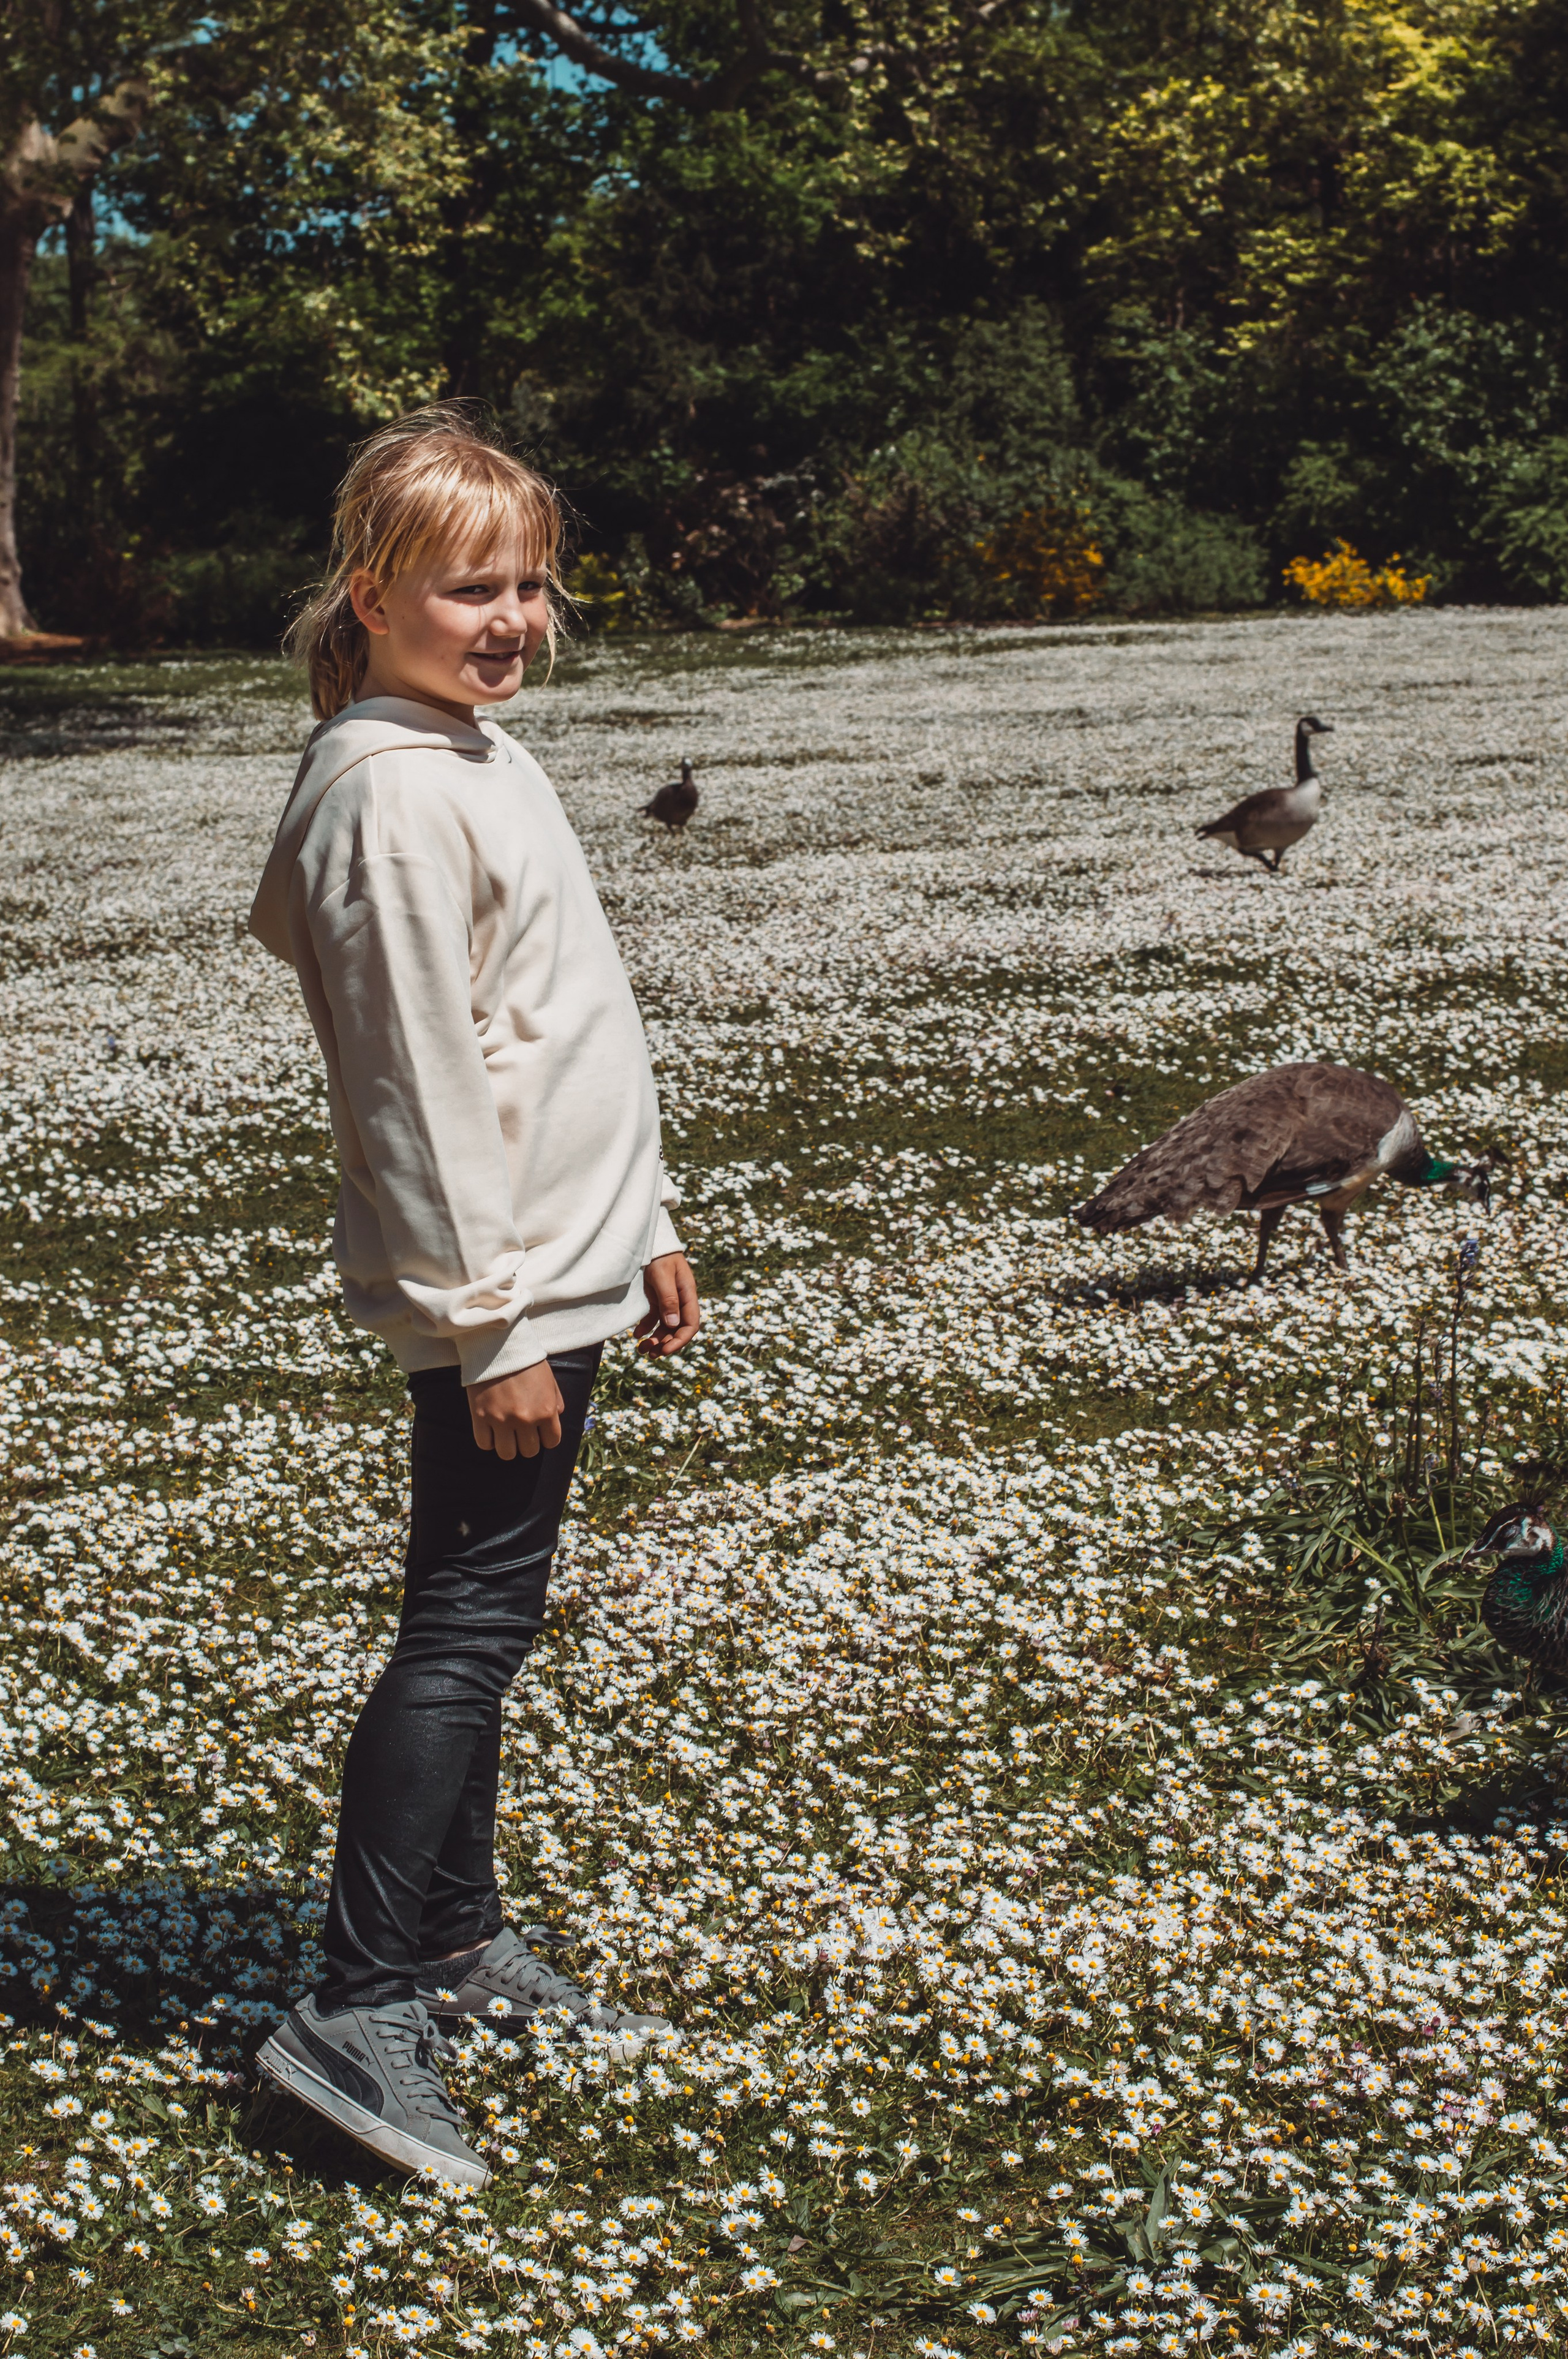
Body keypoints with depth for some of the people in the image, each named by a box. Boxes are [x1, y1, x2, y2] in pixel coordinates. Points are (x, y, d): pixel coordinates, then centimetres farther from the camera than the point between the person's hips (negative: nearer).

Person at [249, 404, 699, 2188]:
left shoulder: (479, 755, 14)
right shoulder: (392, 796, -17)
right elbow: (422, 1082, -20)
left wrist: (640, 1226, 21)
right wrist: (488, 1323, -20)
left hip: (557, 1264, 10)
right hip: (497, 1294, -10)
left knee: (481, 1619, 16)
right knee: (468, 1627, -7)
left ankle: (461, 1939, 28)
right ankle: (356, 2010, 0)